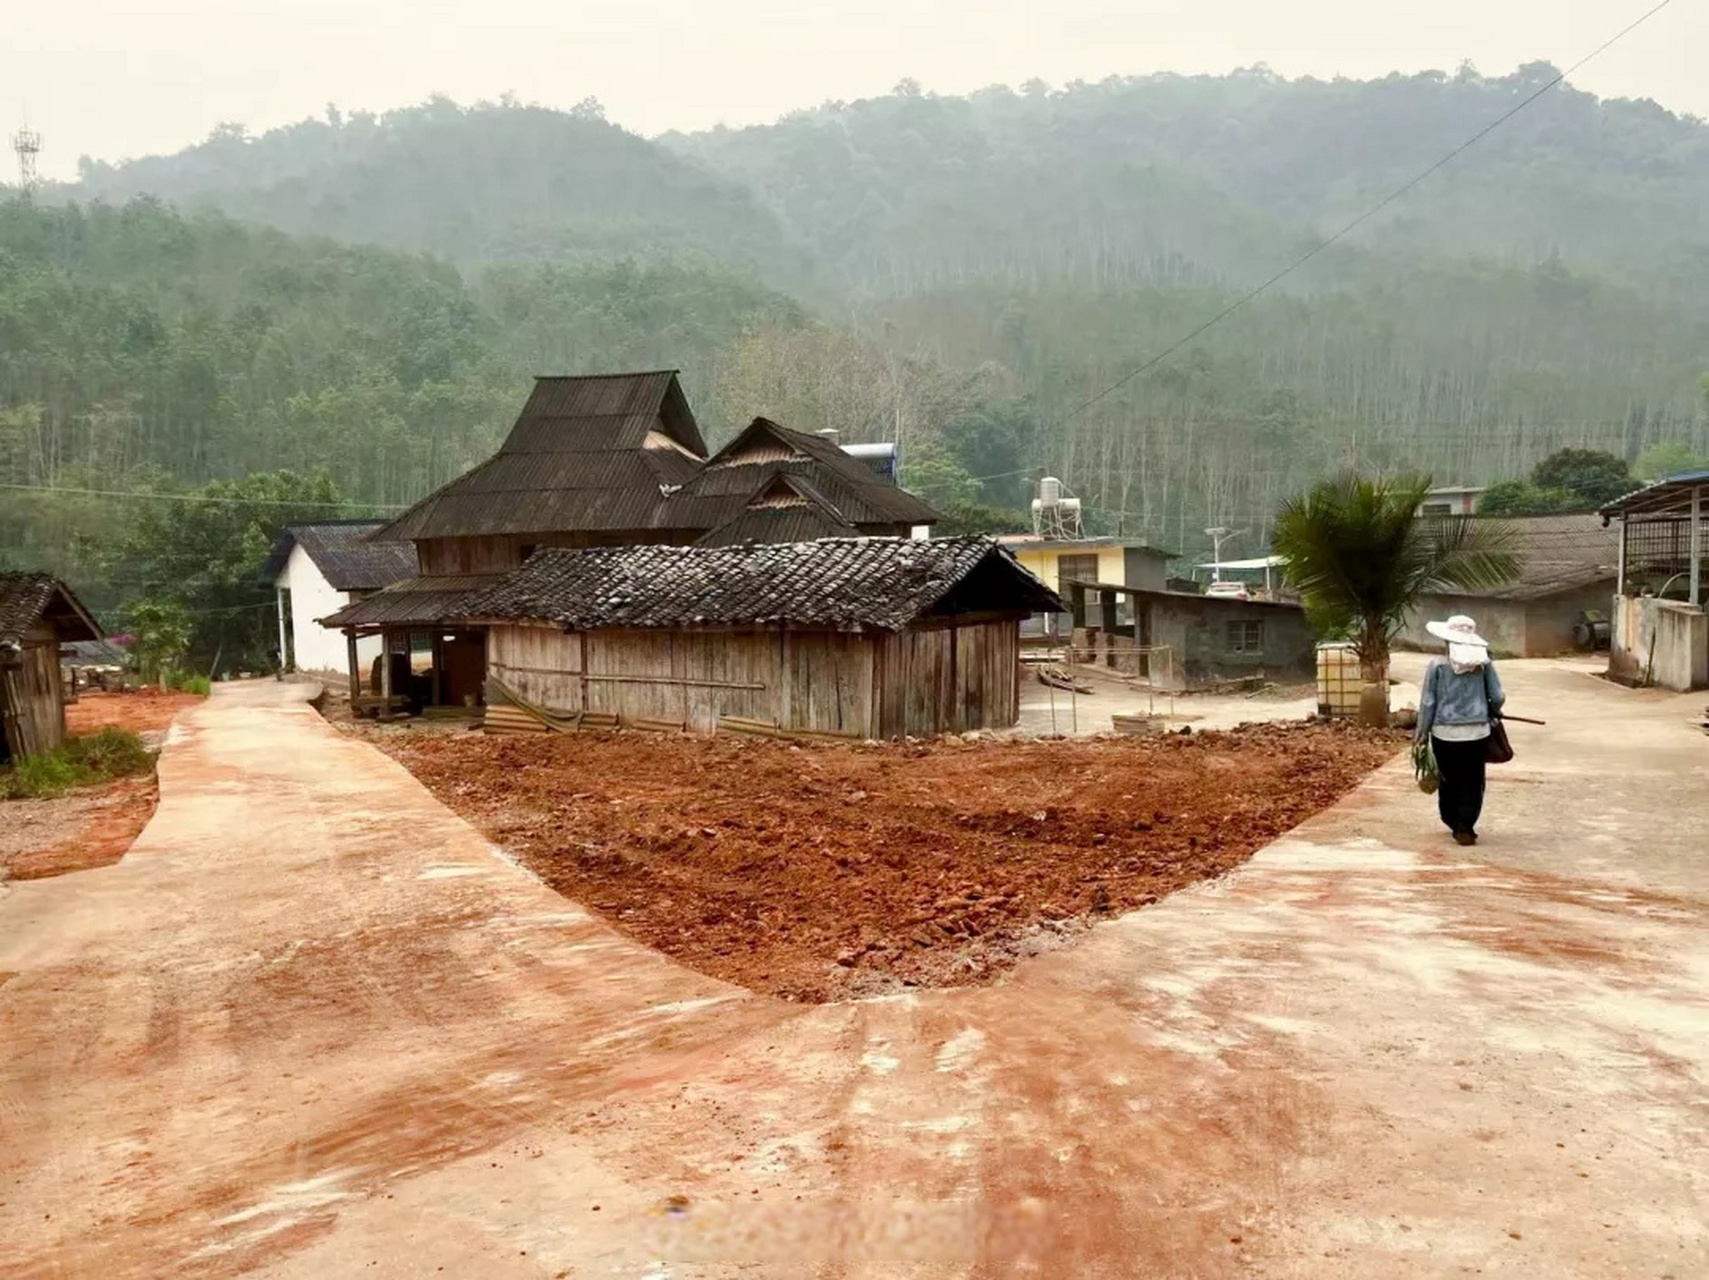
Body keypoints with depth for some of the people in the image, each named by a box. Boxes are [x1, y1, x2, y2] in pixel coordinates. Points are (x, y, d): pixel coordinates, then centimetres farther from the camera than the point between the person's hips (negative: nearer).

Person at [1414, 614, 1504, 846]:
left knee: (1448, 780, 16)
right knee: (1472, 783, 8)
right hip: (1477, 732, 0)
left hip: (1445, 732, 0)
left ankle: (1454, 823, 29)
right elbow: (1498, 698, 0)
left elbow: (1428, 703, -5)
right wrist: (1491, 712, 23)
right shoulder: (1484, 664, -3)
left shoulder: (1438, 665, -7)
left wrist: (1423, 733, 4)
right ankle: (1465, 827, 4)